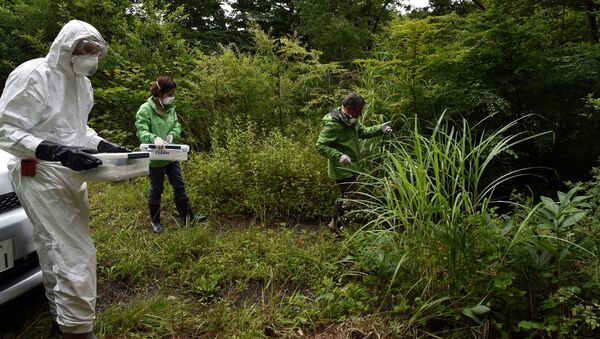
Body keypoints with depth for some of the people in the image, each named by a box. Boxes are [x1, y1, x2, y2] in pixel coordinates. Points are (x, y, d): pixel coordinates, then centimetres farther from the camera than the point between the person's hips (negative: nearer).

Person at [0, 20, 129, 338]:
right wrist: (57, 151, -28)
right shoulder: (32, 75, -13)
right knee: (75, 255, -10)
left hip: (71, 178, 8)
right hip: (41, 177, -8)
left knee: (57, 252, 16)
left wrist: (105, 146, 4)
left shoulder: (82, 83, 12)